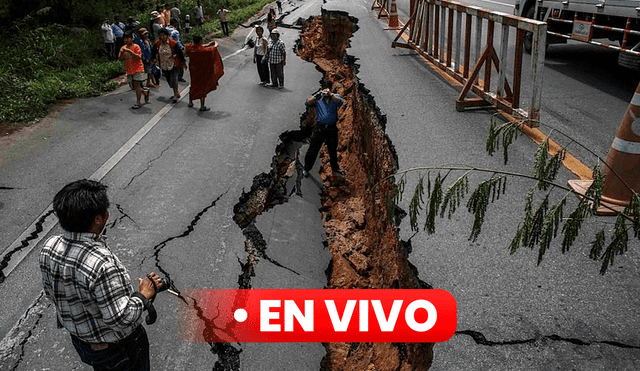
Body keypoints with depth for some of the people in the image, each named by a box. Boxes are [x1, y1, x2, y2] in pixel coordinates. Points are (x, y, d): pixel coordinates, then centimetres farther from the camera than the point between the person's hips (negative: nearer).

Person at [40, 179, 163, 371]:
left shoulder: (49, 248, -15)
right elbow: (121, 320, -33)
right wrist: (143, 295, -18)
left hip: (79, 338, 6)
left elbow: (50, 292, 2)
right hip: (118, 348, -6)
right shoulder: (102, 264, -39)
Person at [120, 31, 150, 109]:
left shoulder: (136, 46, -7)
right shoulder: (123, 47, 9)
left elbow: (139, 57, -17)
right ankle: (145, 92, 36)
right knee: (134, 86, 10)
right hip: (129, 70, 6)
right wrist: (122, 52, -14)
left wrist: (130, 51, -25)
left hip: (138, 69, -6)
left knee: (136, 85, -11)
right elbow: (120, 58, 5)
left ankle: (138, 103, -4)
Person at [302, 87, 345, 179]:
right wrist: (317, 95, -19)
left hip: (332, 129, 1)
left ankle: (335, 170, 30)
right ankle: (306, 169, 17)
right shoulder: (317, 99, 7)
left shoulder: (335, 98, 8)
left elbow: (340, 102, -14)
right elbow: (307, 103, -8)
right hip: (319, 128, -1)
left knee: (333, 150, 14)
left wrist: (330, 94, -24)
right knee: (313, 149, 4)